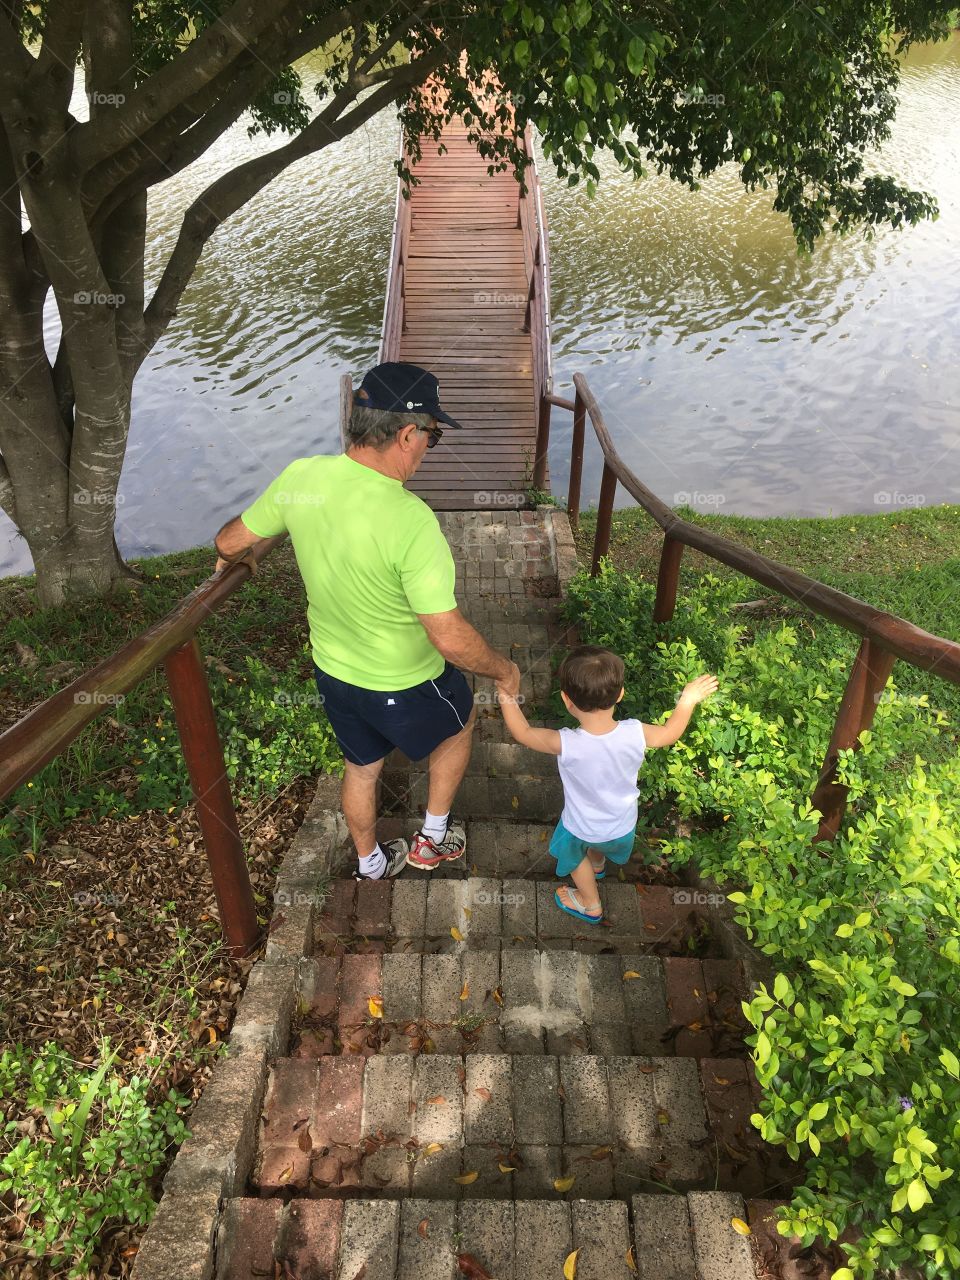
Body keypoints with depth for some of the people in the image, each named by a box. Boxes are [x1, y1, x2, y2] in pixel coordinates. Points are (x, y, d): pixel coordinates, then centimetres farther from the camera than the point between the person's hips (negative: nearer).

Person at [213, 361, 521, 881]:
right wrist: (503, 669, -12)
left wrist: (235, 557, 25)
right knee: (460, 721, 28)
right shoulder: (410, 520, -34)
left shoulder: (300, 477, -15)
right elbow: (451, 638, -31)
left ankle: (370, 865, 54)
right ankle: (432, 837, 42)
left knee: (360, 767, 29)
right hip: (405, 685, -5)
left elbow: (230, 541, 1)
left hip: (332, 672, 5)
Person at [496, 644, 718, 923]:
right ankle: (597, 865, 69)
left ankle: (591, 905, 54)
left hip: (582, 829, -3)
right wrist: (688, 700, 6)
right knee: (604, 845, 38)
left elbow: (523, 733, -21)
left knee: (575, 855, 31)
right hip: (624, 826, 3)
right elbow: (669, 733, -8)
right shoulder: (635, 733, -31)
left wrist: (507, 699, -7)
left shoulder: (566, 744, -39)